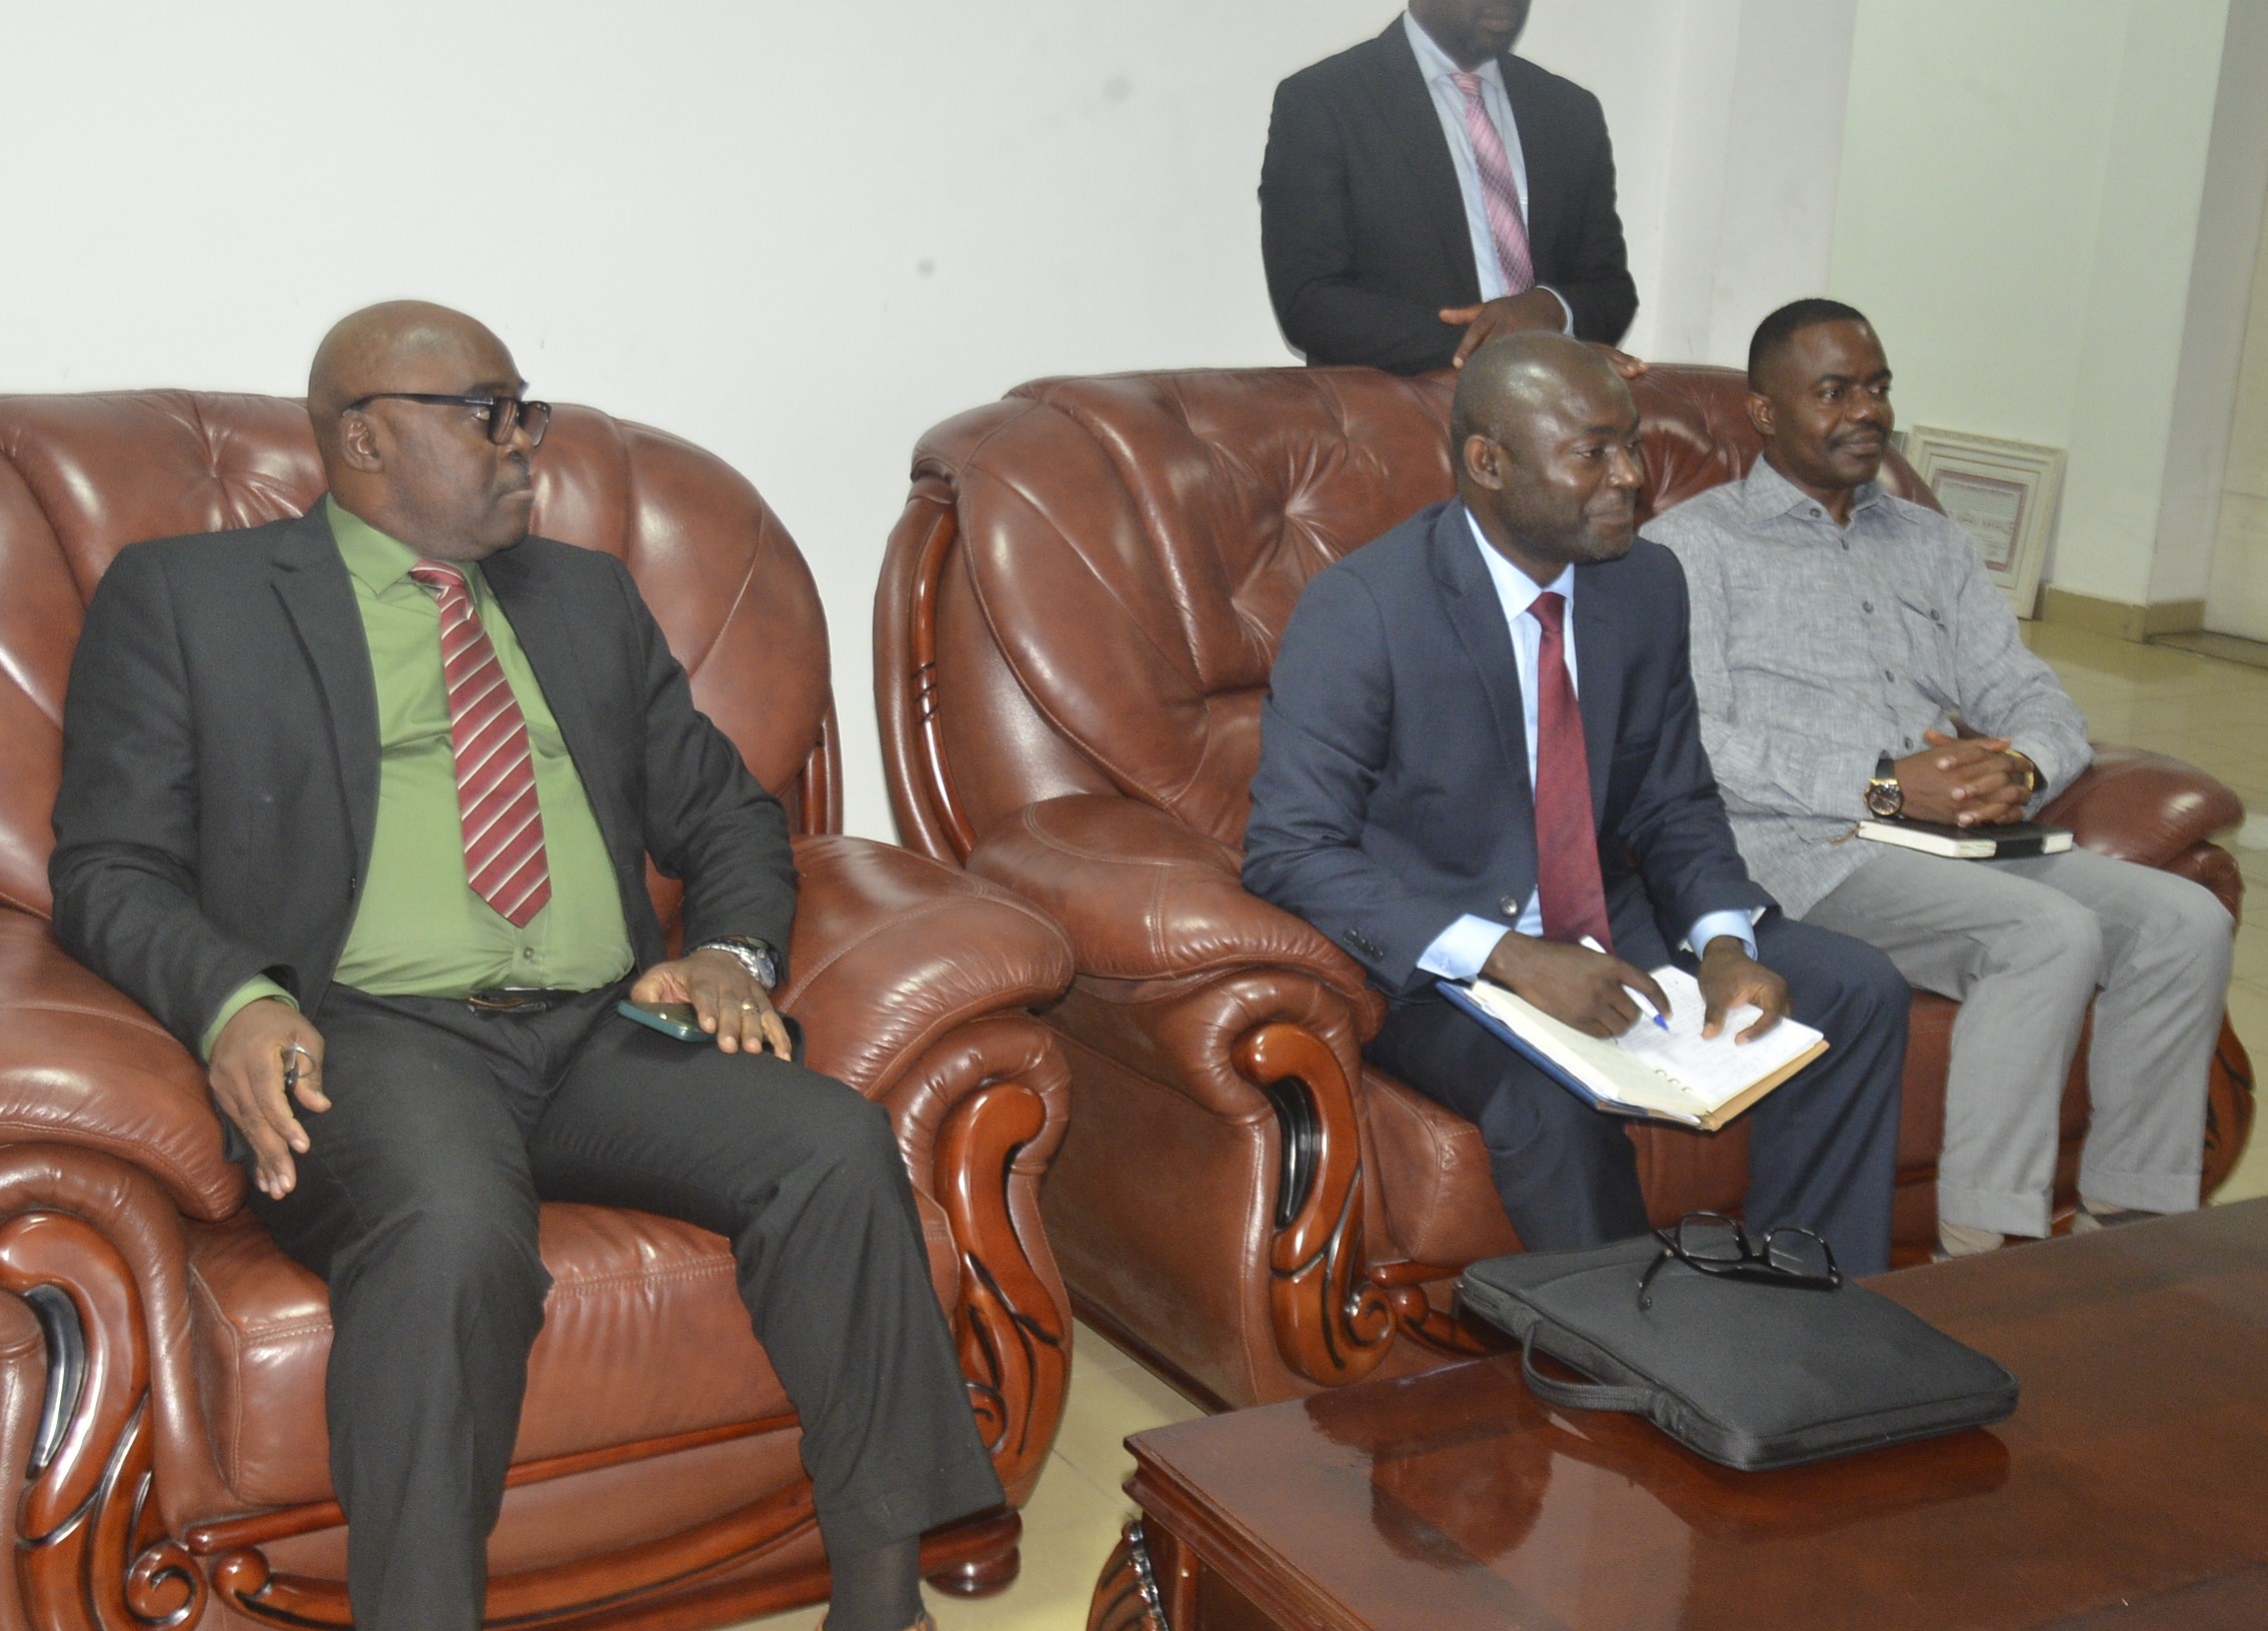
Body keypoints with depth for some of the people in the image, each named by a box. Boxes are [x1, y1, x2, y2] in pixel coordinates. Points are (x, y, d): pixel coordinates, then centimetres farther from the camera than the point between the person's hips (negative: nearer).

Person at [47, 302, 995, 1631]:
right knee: (453, 1233, -38)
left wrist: (733, 951, 1)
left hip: (607, 1030, 4)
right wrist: (234, 1001, -16)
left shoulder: (589, 597, 26)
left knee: (839, 1147, -24)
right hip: (376, 1036, -4)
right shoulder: (182, 597, 12)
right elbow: (110, 867, 5)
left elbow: (725, 812, 24)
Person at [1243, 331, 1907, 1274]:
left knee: (1858, 992, -7)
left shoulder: (1648, 587, 2)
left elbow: (1675, 805, 9)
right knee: (1554, 1098, -35)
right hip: (1427, 955, -6)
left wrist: (1722, 942, -13)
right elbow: (1291, 851, -22)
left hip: (1607, 929, 7)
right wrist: (1507, 957, -32)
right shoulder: (1359, 612, -18)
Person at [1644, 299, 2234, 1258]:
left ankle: (2127, 1226, -8)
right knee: (2051, 935, -29)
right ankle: (1982, 1251, -24)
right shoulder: (1694, 546, 4)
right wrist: (1882, 783, -18)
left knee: (2185, 919, -15)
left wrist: (2018, 768, -9)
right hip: (1804, 850, -6)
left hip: (1969, 843, 7)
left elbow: (2036, 701, 17)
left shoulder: (1931, 545, 25)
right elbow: (1687, 745, -10)